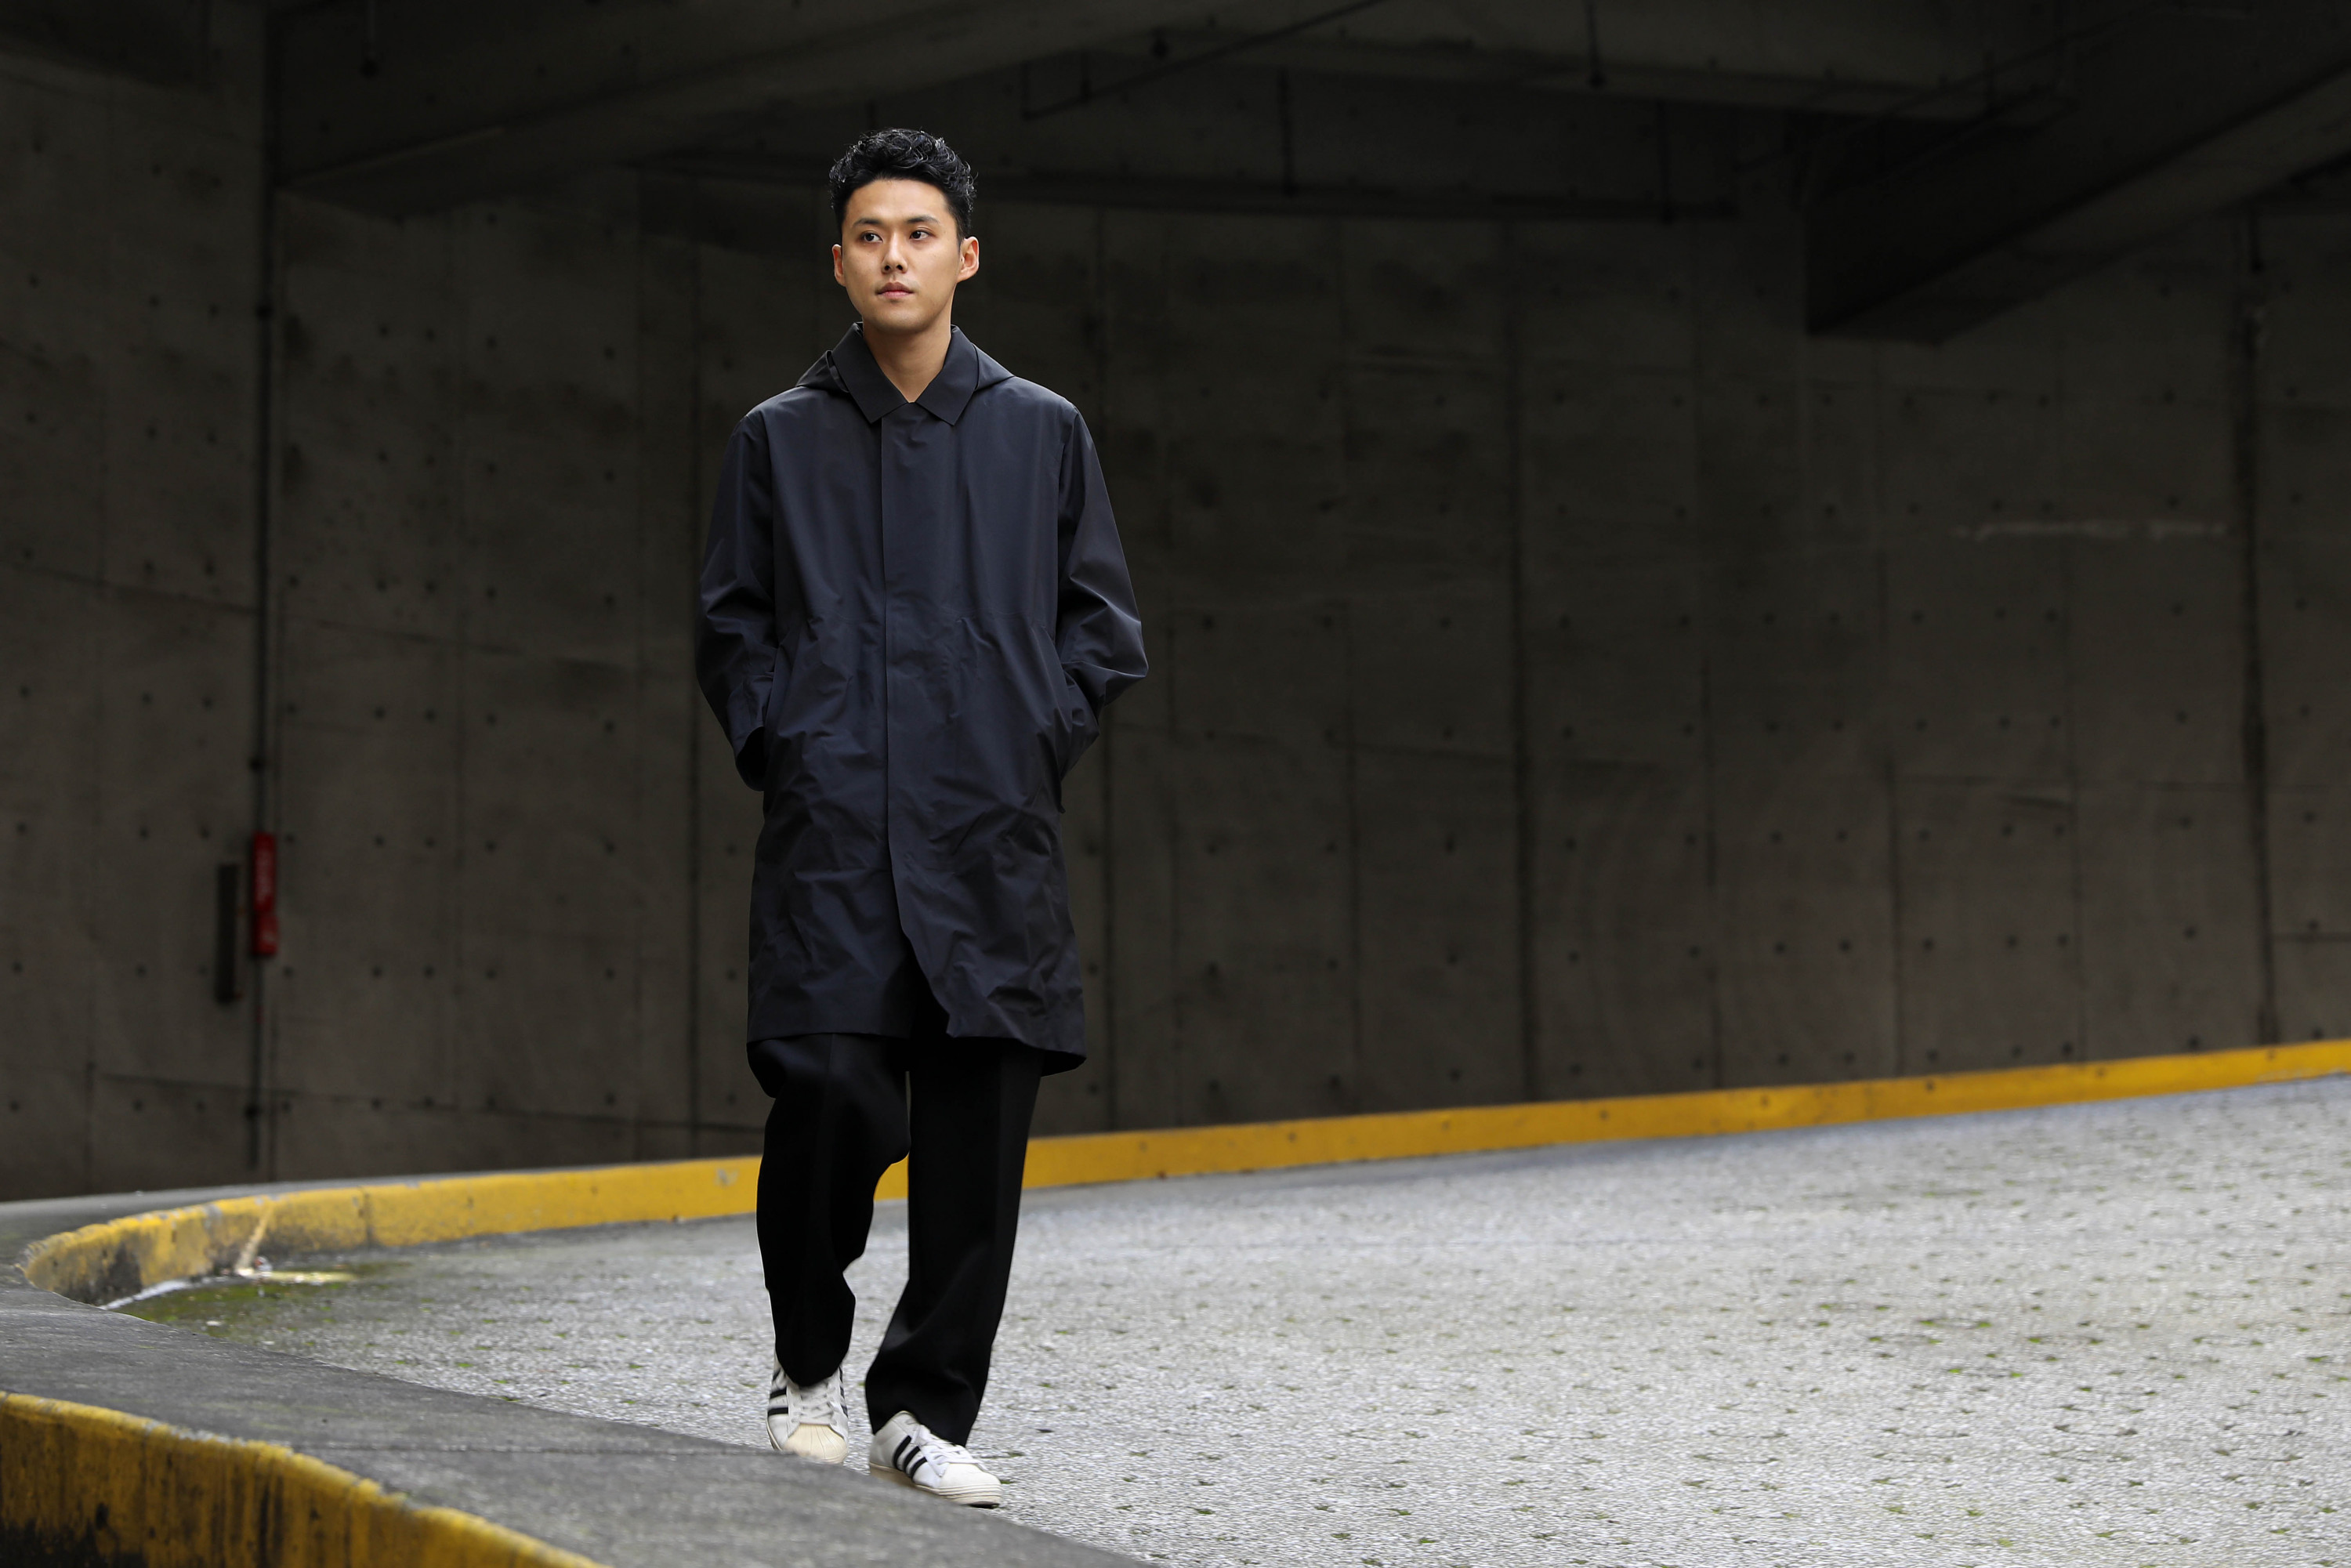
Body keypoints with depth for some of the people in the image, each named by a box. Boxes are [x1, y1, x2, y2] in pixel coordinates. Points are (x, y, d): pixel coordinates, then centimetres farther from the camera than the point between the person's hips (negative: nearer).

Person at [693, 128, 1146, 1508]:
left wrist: (1038, 747, 1)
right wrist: (780, 749, 0)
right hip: (833, 839, -1)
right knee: (833, 1097, -13)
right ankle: (811, 1363, 12)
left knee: (978, 1134, -2)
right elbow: (732, 627, 14)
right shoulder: (782, 439, 11)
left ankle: (928, 1409, 12)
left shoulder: (1043, 434, 12)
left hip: (993, 841, 1)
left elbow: (1106, 628, 13)